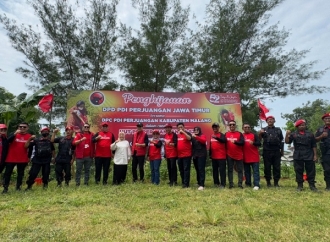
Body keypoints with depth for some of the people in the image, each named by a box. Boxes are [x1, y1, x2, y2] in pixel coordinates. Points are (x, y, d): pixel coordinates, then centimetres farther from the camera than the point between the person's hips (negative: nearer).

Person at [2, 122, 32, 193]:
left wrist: (28, 157, 10)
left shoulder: (29, 136, 1)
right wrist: (15, 133, -29)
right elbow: (8, 141, -18)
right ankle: (5, 188, 14)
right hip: (11, 158, 0)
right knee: (7, 173, 4)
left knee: (20, 173, 9)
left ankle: (18, 187, 21)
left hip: (23, 159, 1)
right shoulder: (14, 134, 1)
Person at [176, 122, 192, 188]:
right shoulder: (177, 135, 15)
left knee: (186, 169, -4)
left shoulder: (187, 133, -3)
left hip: (187, 155, -7)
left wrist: (183, 132, -24)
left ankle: (186, 184, -1)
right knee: (181, 170, 13)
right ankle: (183, 182, 24)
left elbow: (189, 138, -26)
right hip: (179, 155, 7)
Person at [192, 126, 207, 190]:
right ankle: (199, 183, 22)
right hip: (195, 155, 6)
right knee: (197, 169, 11)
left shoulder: (203, 136, -1)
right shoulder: (193, 137, 13)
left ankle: (202, 185, -11)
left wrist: (196, 137, -31)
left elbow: (204, 141, -23)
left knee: (201, 169, -10)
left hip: (202, 155, -5)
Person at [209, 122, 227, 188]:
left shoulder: (221, 135, -6)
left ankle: (223, 184, 3)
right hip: (214, 156, 7)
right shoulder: (211, 136, 13)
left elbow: (224, 140, -29)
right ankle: (216, 182, 24)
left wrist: (216, 137, -43)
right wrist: (210, 154, 19)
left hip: (221, 156, -6)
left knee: (222, 170, -3)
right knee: (215, 170, 13)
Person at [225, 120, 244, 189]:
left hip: (239, 155, -2)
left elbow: (242, 142, -10)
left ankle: (240, 184, 10)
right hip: (229, 155, 2)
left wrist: (235, 142, -26)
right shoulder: (226, 134, 7)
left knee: (240, 170, 3)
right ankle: (231, 184, 12)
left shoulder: (239, 133, 1)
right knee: (230, 170, 5)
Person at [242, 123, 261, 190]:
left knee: (256, 171, -3)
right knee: (247, 171, 10)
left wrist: (253, 143, -22)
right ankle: (248, 184, 20)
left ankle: (256, 185, -3)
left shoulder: (254, 135, 5)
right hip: (245, 157, 2)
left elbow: (259, 144, -2)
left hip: (254, 157, -2)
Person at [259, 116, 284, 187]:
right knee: (267, 167, 3)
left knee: (277, 167, 4)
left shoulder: (278, 130, 13)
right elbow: (259, 139, -2)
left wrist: (282, 150, 8)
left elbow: (281, 141, 13)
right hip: (267, 151, -1)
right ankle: (268, 182, 13)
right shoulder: (264, 130, 8)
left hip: (276, 152, 1)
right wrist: (260, 134, -23)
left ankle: (276, 182, 14)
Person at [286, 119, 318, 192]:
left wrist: (315, 155, 2)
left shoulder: (310, 134, 8)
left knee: (311, 171, 4)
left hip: (309, 156, 1)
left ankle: (312, 185, 14)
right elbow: (287, 142, -7)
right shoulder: (293, 134, 3)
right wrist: (287, 135, -22)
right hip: (298, 156, -1)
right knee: (299, 171, 4)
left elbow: (314, 145, 8)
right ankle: (300, 185, 12)